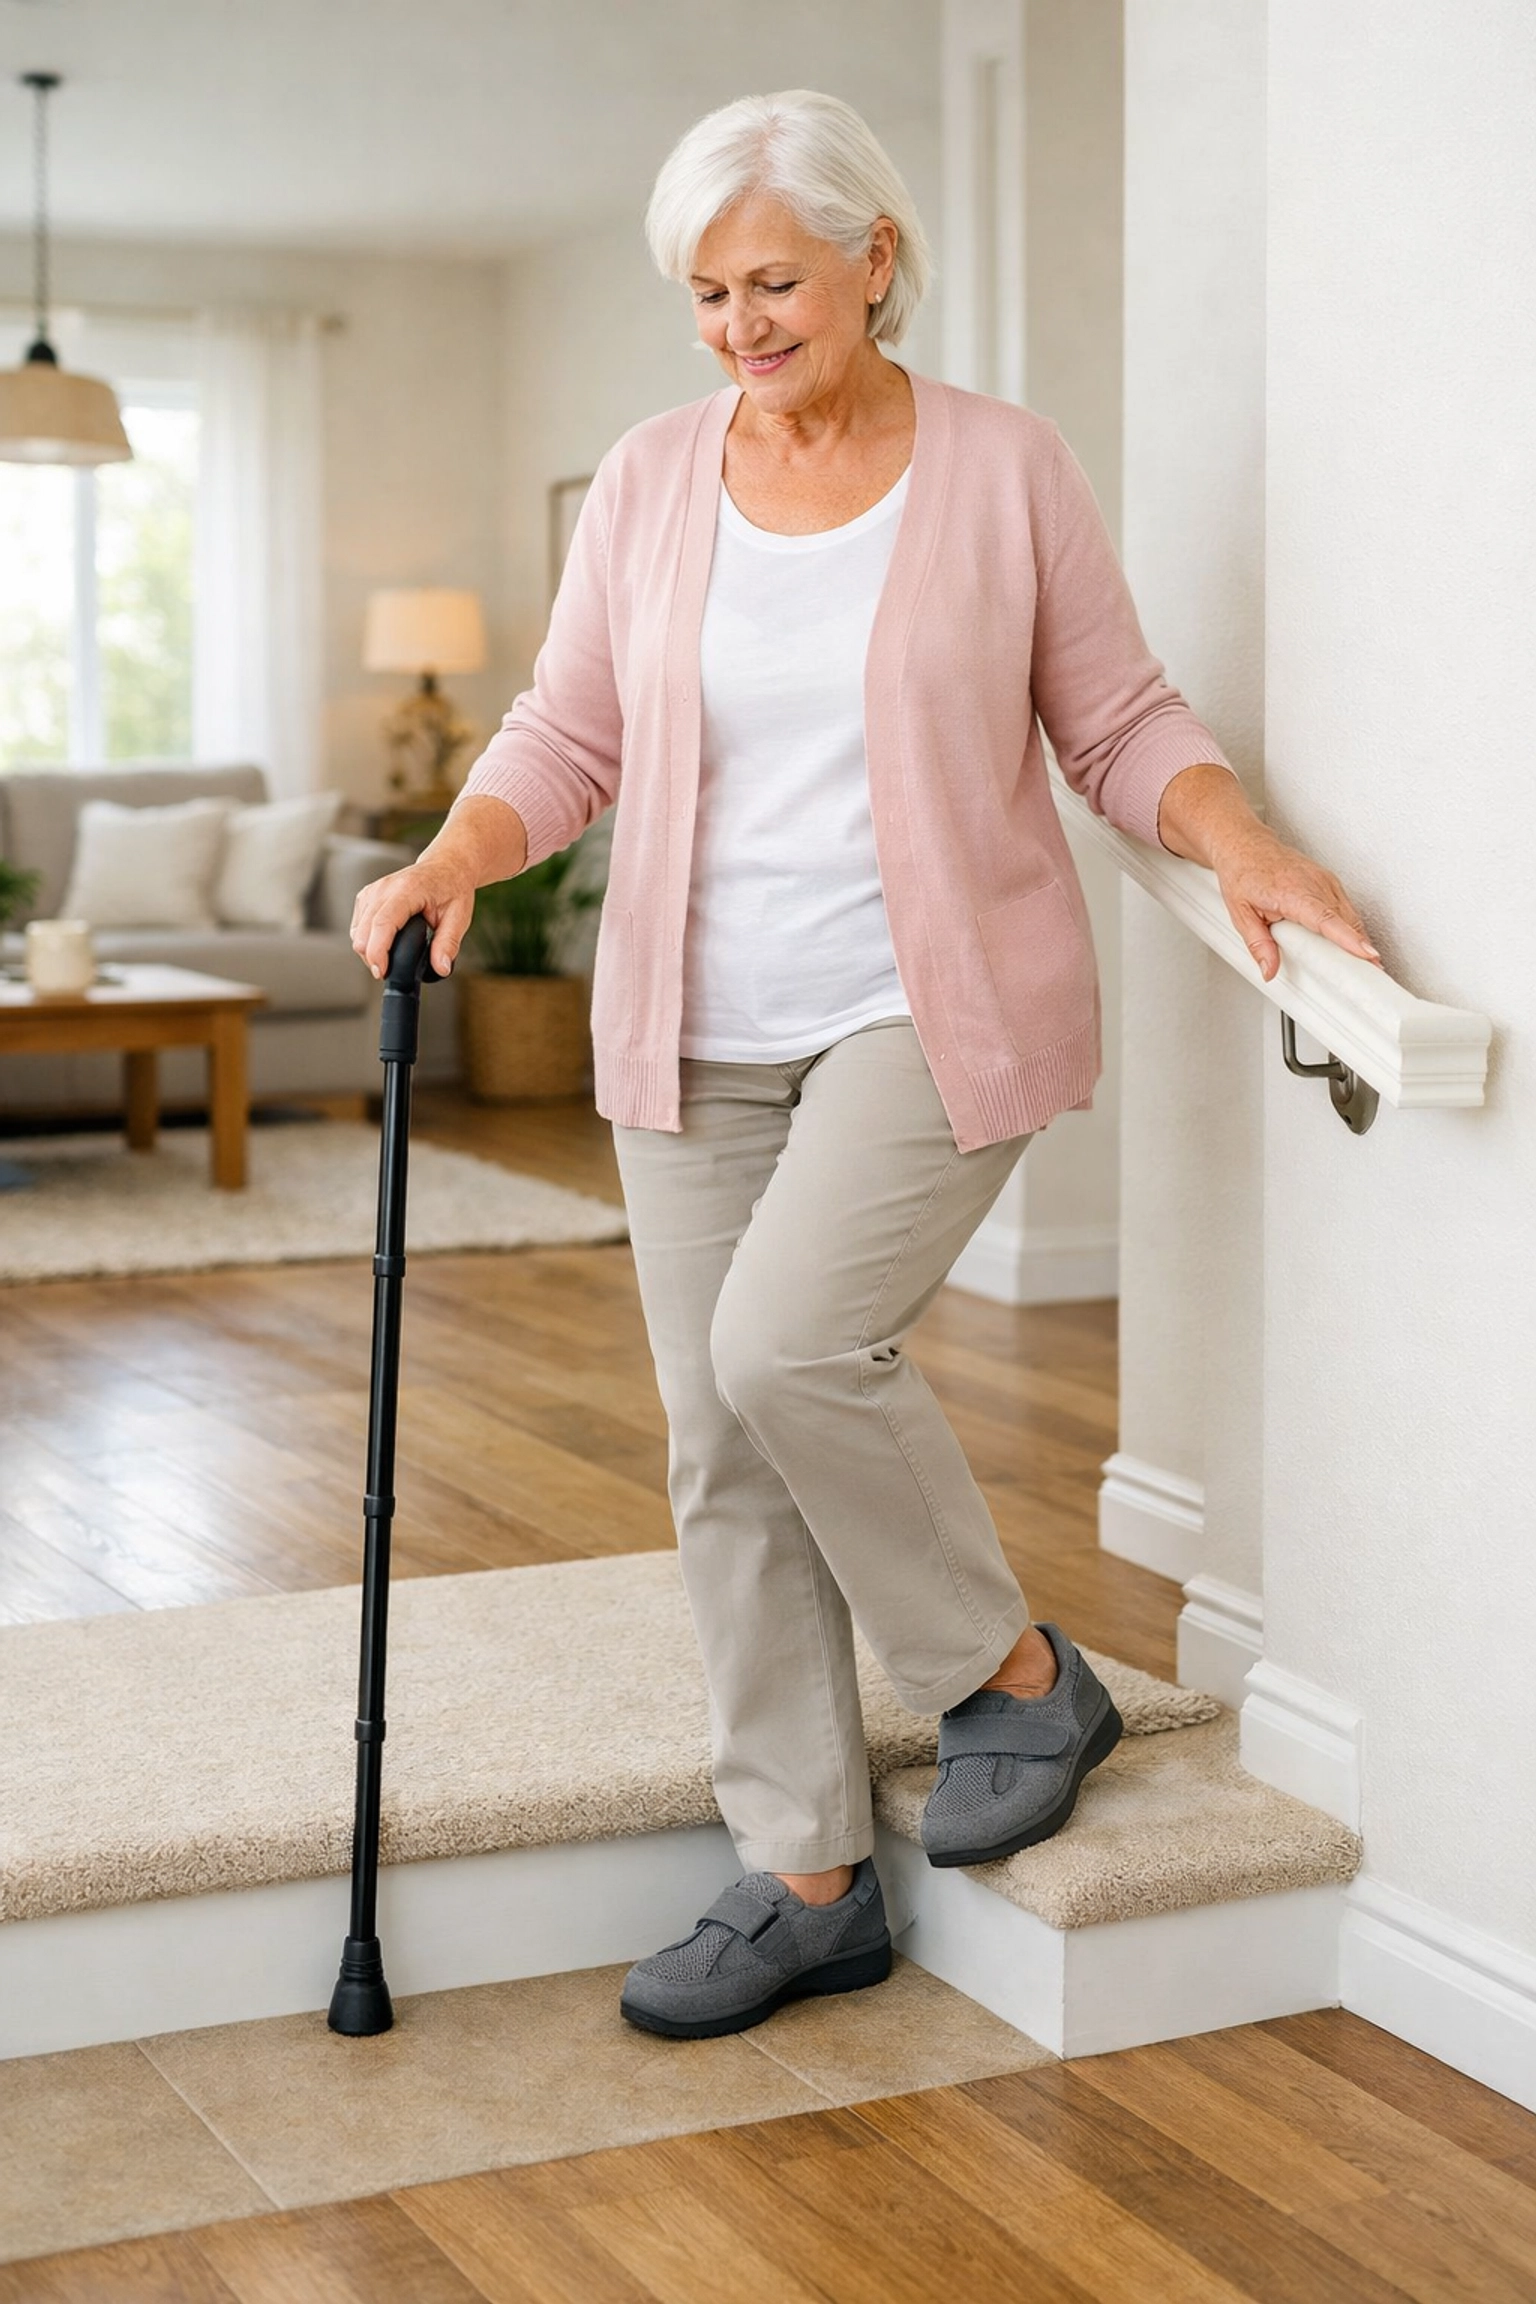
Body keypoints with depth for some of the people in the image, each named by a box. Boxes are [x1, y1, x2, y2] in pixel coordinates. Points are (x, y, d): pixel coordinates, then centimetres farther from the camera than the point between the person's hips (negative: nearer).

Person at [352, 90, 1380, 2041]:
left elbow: (1119, 720, 2)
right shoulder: (648, 484, 6)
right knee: (721, 1451, 3)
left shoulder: (1004, 470, -2)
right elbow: (569, 731, 6)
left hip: (932, 1013, -4)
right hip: (699, 1034, 4)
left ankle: (1016, 1674, 4)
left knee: (787, 1347, -23)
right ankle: (806, 1880, 15)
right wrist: (455, 858, -12)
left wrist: (1240, 847, -15)